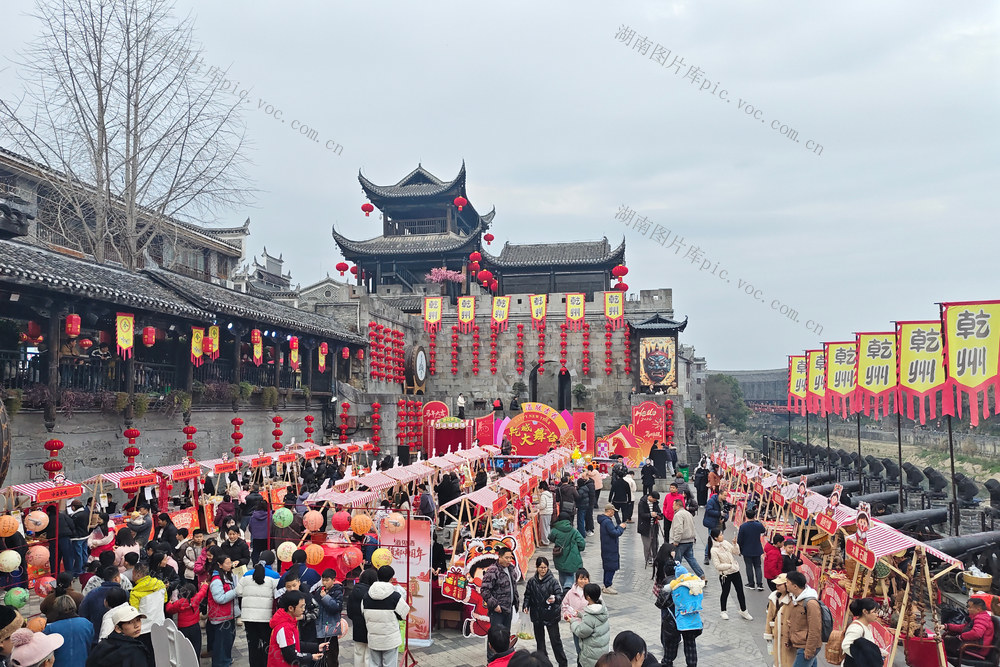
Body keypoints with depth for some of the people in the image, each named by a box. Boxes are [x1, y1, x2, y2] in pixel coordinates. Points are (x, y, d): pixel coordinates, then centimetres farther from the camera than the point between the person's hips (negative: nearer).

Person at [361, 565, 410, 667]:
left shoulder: (367, 596, -2)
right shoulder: (395, 596, -15)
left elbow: (363, 613, 6)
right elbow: (403, 615, -7)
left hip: (373, 639, 4)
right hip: (390, 639, -4)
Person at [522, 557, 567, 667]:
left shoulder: (553, 581, -9)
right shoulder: (532, 581, 1)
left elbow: (560, 594, -16)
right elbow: (527, 595, 10)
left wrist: (555, 599, -37)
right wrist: (526, 606, -7)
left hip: (551, 615, -4)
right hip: (537, 615, 4)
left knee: (555, 640, -1)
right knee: (539, 639, 16)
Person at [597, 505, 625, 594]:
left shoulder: (605, 520, 12)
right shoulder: (607, 521, -22)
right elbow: (615, 533, -25)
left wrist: (619, 526, 5)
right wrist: (621, 527, -9)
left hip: (607, 548, 11)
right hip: (610, 549, -11)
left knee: (608, 567, 17)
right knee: (611, 567, -4)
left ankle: (606, 585, 25)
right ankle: (607, 587, 1)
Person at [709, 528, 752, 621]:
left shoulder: (725, 542, -1)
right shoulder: (714, 550, -19)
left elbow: (736, 552, 4)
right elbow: (717, 566, -19)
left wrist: (734, 544, -11)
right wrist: (730, 565, -18)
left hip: (735, 571, 6)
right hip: (725, 575, -5)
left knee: (740, 591, 13)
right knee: (725, 593, 10)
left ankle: (743, 610, 30)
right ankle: (723, 611, 31)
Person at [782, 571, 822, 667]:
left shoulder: (811, 603, -23)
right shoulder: (794, 599, 5)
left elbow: (815, 630, -21)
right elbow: (788, 620, 16)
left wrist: (809, 651, -17)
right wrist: (787, 638, 12)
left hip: (806, 647, -9)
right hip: (798, 645, 9)